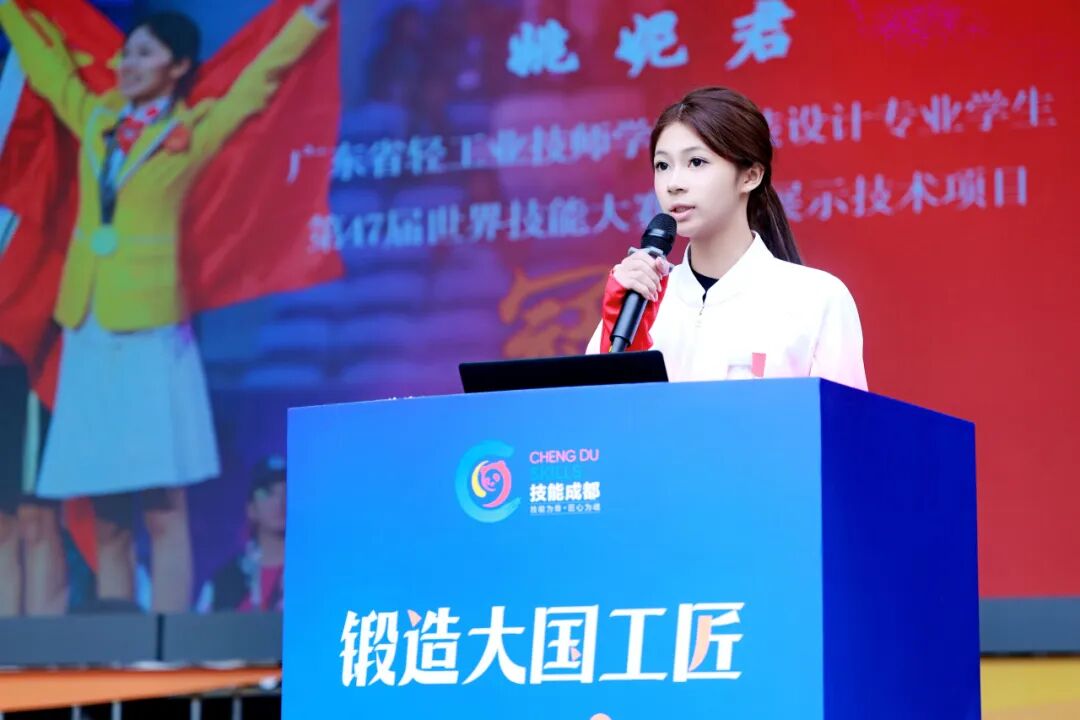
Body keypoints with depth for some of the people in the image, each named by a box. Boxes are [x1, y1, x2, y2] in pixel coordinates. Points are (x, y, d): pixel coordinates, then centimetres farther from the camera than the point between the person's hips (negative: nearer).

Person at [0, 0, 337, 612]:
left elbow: (260, 77, 4)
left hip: (150, 333, -5)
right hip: (87, 333, 5)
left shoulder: (193, 131, 4)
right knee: (107, 518, 4)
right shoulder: (95, 120, 16)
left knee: (163, 510, -7)